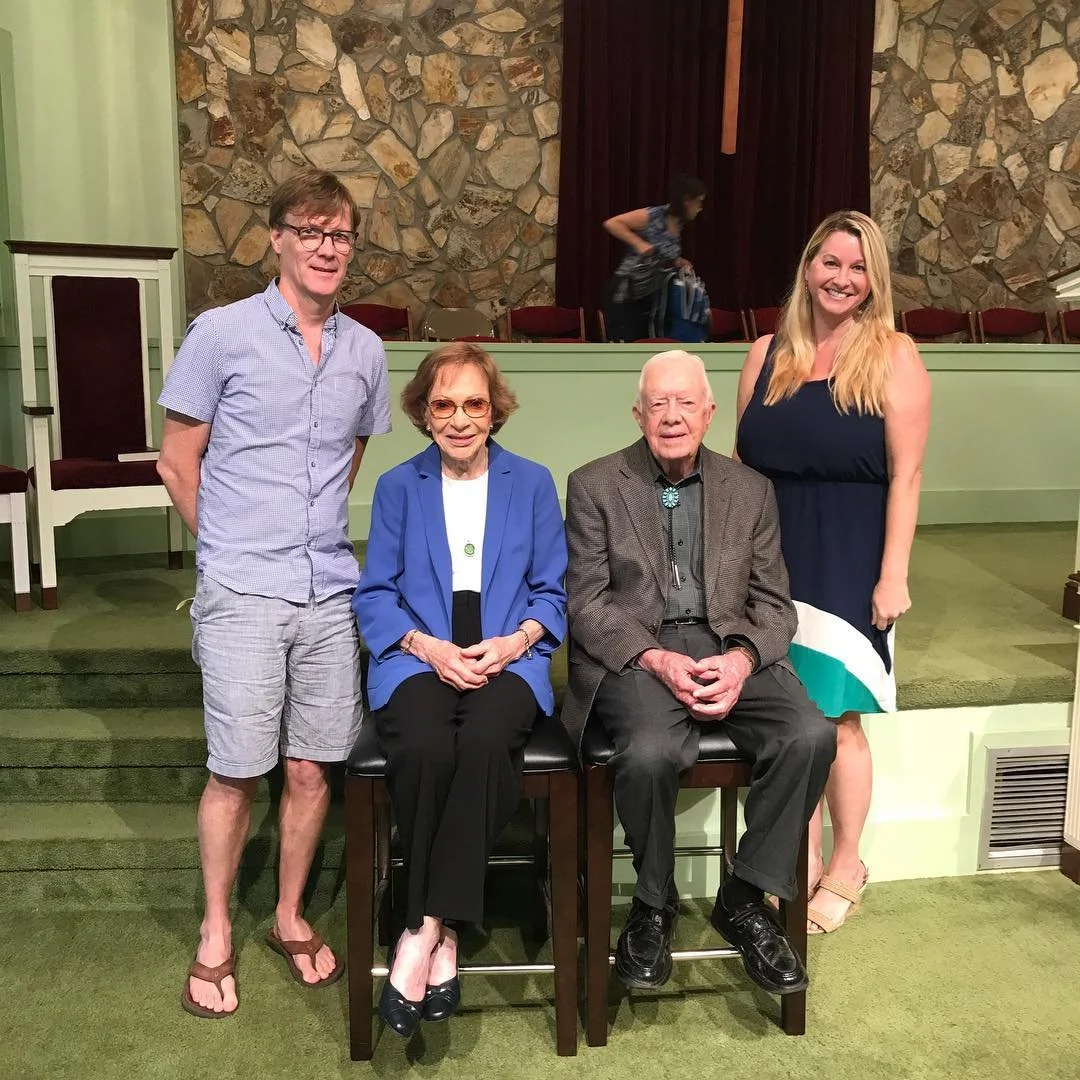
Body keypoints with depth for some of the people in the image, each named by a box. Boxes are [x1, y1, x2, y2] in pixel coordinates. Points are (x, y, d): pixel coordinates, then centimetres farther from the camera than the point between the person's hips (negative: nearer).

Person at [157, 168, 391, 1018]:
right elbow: (179, 463, 1)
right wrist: (234, 548, 6)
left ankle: (291, 917, 29)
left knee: (312, 767, 10)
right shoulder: (222, 334, -3)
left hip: (331, 595, 4)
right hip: (242, 596, -3)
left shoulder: (364, 350, 8)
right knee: (237, 771, 2)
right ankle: (216, 935, 22)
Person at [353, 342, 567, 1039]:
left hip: (508, 660, 0)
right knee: (425, 751, -33)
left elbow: (553, 591, 10)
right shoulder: (399, 487, 13)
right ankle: (444, 935, -18)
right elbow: (374, 597, 7)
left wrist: (514, 641, -9)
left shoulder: (533, 483, 13)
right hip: (418, 660, 0)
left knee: (484, 743, -34)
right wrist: (431, 648, -10)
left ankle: (425, 930, -26)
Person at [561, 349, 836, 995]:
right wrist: (656, 659, -17)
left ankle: (746, 899, -4)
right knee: (650, 752, -33)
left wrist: (742, 659, -11)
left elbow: (774, 604, 11)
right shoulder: (594, 486, 6)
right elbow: (587, 603, -1)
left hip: (730, 647, 3)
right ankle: (654, 904, -4)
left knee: (811, 735, -24)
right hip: (634, 652, -3)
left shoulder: (750, 491, 15)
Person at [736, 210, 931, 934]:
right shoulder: (768, 354, 8)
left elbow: (906, 474, -8)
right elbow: (742, 462, 9)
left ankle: (847, 865, 23)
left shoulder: (893, 357, -4)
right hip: (771, 562, 4)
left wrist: (894, 574, -13)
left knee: (834, 719, 1)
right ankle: (801, 862, 25)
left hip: (847, 565, -3)